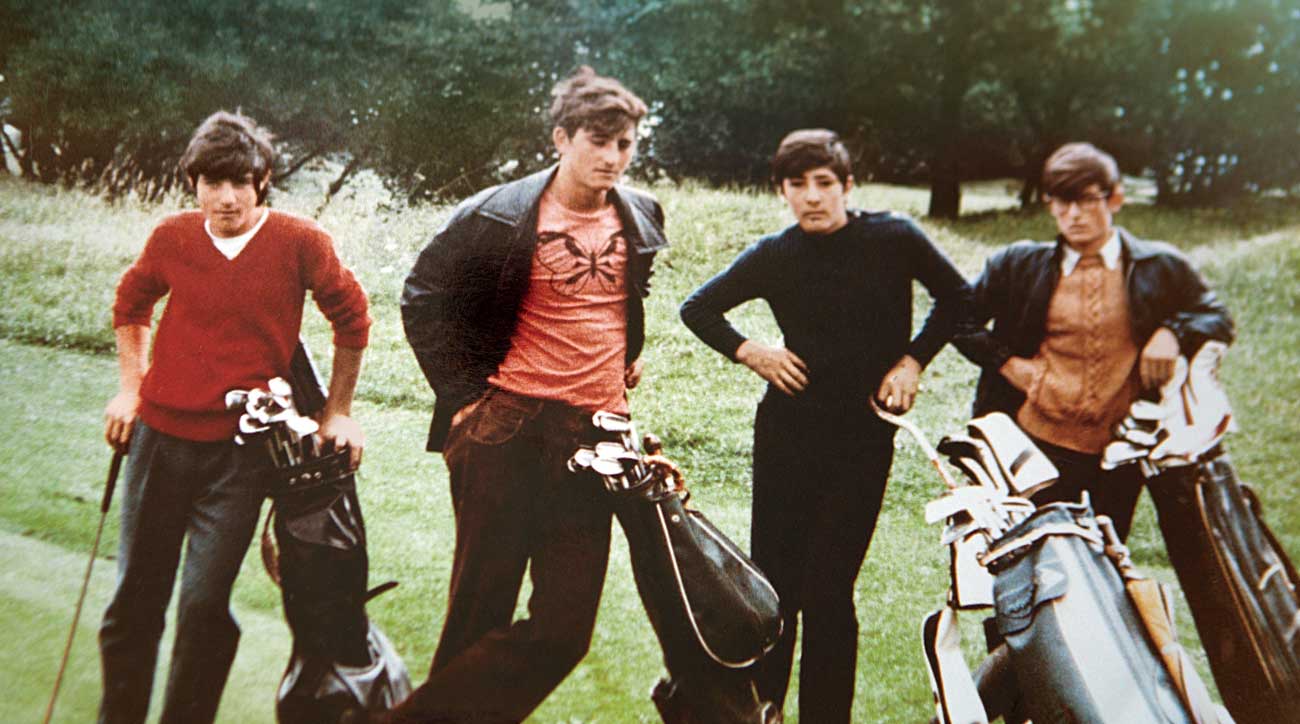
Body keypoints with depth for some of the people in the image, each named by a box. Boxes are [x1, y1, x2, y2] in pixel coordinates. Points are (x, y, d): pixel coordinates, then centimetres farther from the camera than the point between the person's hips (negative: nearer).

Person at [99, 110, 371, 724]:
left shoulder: (298, 242, -9)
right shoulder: (172, 237, -1)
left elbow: (351, 319, 4)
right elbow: (131, 304, 19)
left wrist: (338, 413, 7)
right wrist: (130, 389, 14)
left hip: (241, 451, -3)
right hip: (159, 437, 3)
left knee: (204, 605, -9)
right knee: (135, 598, 10)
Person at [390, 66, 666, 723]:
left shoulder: (642, 218, 8)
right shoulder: (497, 216, -6)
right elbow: (422, 298, 2)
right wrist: (462, 391, -2)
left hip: (597, 434, 4)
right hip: (507, 428, -4)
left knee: (564, 629, 0)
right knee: (481, 610, 1)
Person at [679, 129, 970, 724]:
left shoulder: (894, 239, -5)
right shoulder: (774, 256, 0)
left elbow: (957, 298, 9)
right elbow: (698, 308, 13)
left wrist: (912, 360, 0)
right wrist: (749, 353, -1)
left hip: (864, 435, -2)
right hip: (787, 428, 2)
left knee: (827, 592, -6)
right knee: (773, 581, 6)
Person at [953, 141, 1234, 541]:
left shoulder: (1159, 267, 1)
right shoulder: (1019, 265, 3)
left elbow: (1216, 317, 11)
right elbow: (962, 320, 12)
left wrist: (1173, 334, -9)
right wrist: (1006, 362, -1)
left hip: (1119, 453, 0)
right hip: (1038, 447, 0)